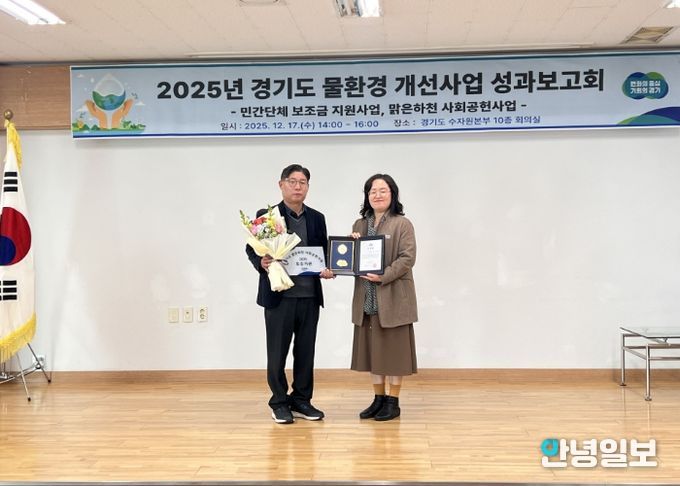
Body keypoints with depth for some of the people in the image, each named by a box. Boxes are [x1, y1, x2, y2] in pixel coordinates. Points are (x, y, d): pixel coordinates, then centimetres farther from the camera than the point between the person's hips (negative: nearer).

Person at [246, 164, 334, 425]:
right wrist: (262, 263, -21)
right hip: (279, 295, -3)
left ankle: (301, 400, 21)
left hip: (310, 295, 4)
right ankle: (279, 402, 16)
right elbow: (251, 248, -1)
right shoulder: (266, 216, 0)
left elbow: (324, 252, 11)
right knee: (278, 351, 4)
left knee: (306, 351, 9)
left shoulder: (317, 218, 11)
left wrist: (327, 269, -8)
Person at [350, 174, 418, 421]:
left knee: (393, 349, 2)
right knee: (372, 348, 11)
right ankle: (378, 399, 22)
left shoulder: (403, 224, -5)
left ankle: (393, 402, 11)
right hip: (367, 299, 6)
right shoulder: (359, 224, 13)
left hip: (393, 298, -6)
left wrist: (383, 276, -23)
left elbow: (407, 258, -13)